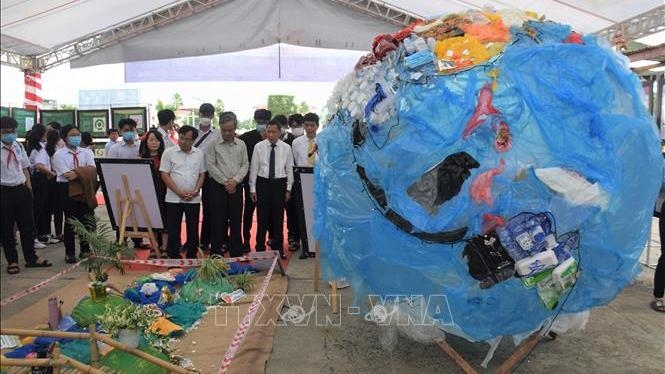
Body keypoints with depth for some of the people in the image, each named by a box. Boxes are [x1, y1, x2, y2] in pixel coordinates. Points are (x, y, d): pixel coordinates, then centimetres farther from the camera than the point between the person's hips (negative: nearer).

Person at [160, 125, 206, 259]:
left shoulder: (199, 154, 5)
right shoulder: (169, 152, -3)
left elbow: (202, 174, 9)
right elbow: (164, 175, -5)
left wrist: (195, 191, -7)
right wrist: (180, 192, -12)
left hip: (194, 199, 2)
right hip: (173, 199, -2)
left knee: (193, 229, 8)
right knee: (173, 229, 4)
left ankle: (192, 257, 20)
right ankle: (173, 257, 16)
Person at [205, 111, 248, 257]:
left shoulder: (241, 145, 7)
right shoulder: (214, 144, -1)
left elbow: (245, 165, 5)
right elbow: (210, 165, -5)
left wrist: (235, 180, -9)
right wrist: (225, 181, -9)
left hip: (236, 187, 2)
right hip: (218, 186, -2)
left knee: (236, 221, 6)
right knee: (218, 222, 1)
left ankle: (236, 254, 15)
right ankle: (216, 254, 11)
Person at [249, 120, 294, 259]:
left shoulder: (286, 148, 0)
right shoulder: (259, 146, -1)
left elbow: (289, 169, 4)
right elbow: (254, 168, 1)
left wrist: (288, 189, 2)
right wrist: (252, 188, -1)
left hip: (279, 184, 1)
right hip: (263, 183, 0)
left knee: (278, 217, 7)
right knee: (262, 217, 4)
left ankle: (278, 248, 20)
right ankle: (260, 248, 16)